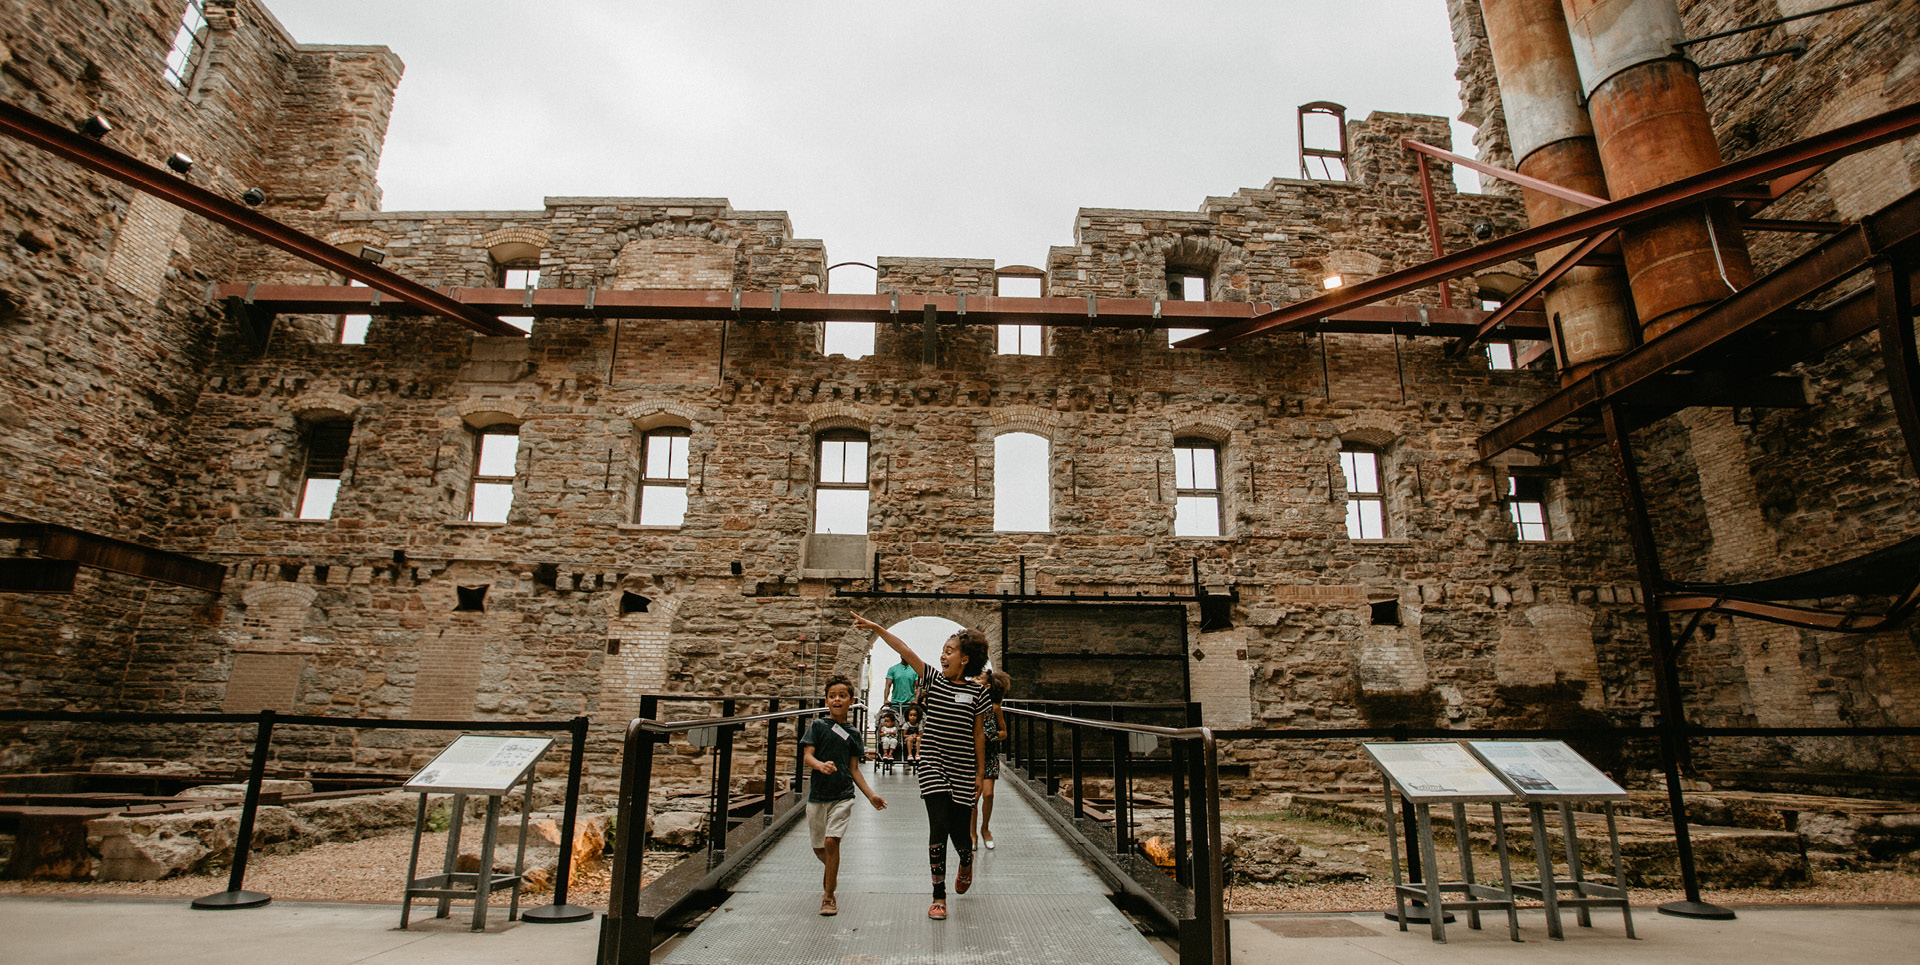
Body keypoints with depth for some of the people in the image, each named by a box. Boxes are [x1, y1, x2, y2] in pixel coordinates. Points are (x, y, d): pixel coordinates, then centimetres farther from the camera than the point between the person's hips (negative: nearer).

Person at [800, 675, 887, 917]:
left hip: (843, 795, 0)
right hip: (817, 795, 0)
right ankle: (832, 870, 46)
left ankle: (828, 895, 2)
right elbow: (808, 756, -10)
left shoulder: (853, 733, 6)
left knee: (832, 841, -14)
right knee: (819, 848, 12)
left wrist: (871, 795, 5)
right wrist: (821, 765, -32)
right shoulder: (818, 725, -1)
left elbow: (853, 769, 10)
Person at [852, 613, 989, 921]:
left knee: (960, 832, 5)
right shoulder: (934, 678, 1)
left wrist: (981, 772, 8)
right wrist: (876, 628, -18)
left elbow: (978, 734, 6)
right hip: (933, 766, 0)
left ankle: (966, 863, 43)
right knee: (939, 826, -10)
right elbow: (905, 651, -10)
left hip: (963, 770, 0)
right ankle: (938, 897, 6)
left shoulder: (976, 690, 0)